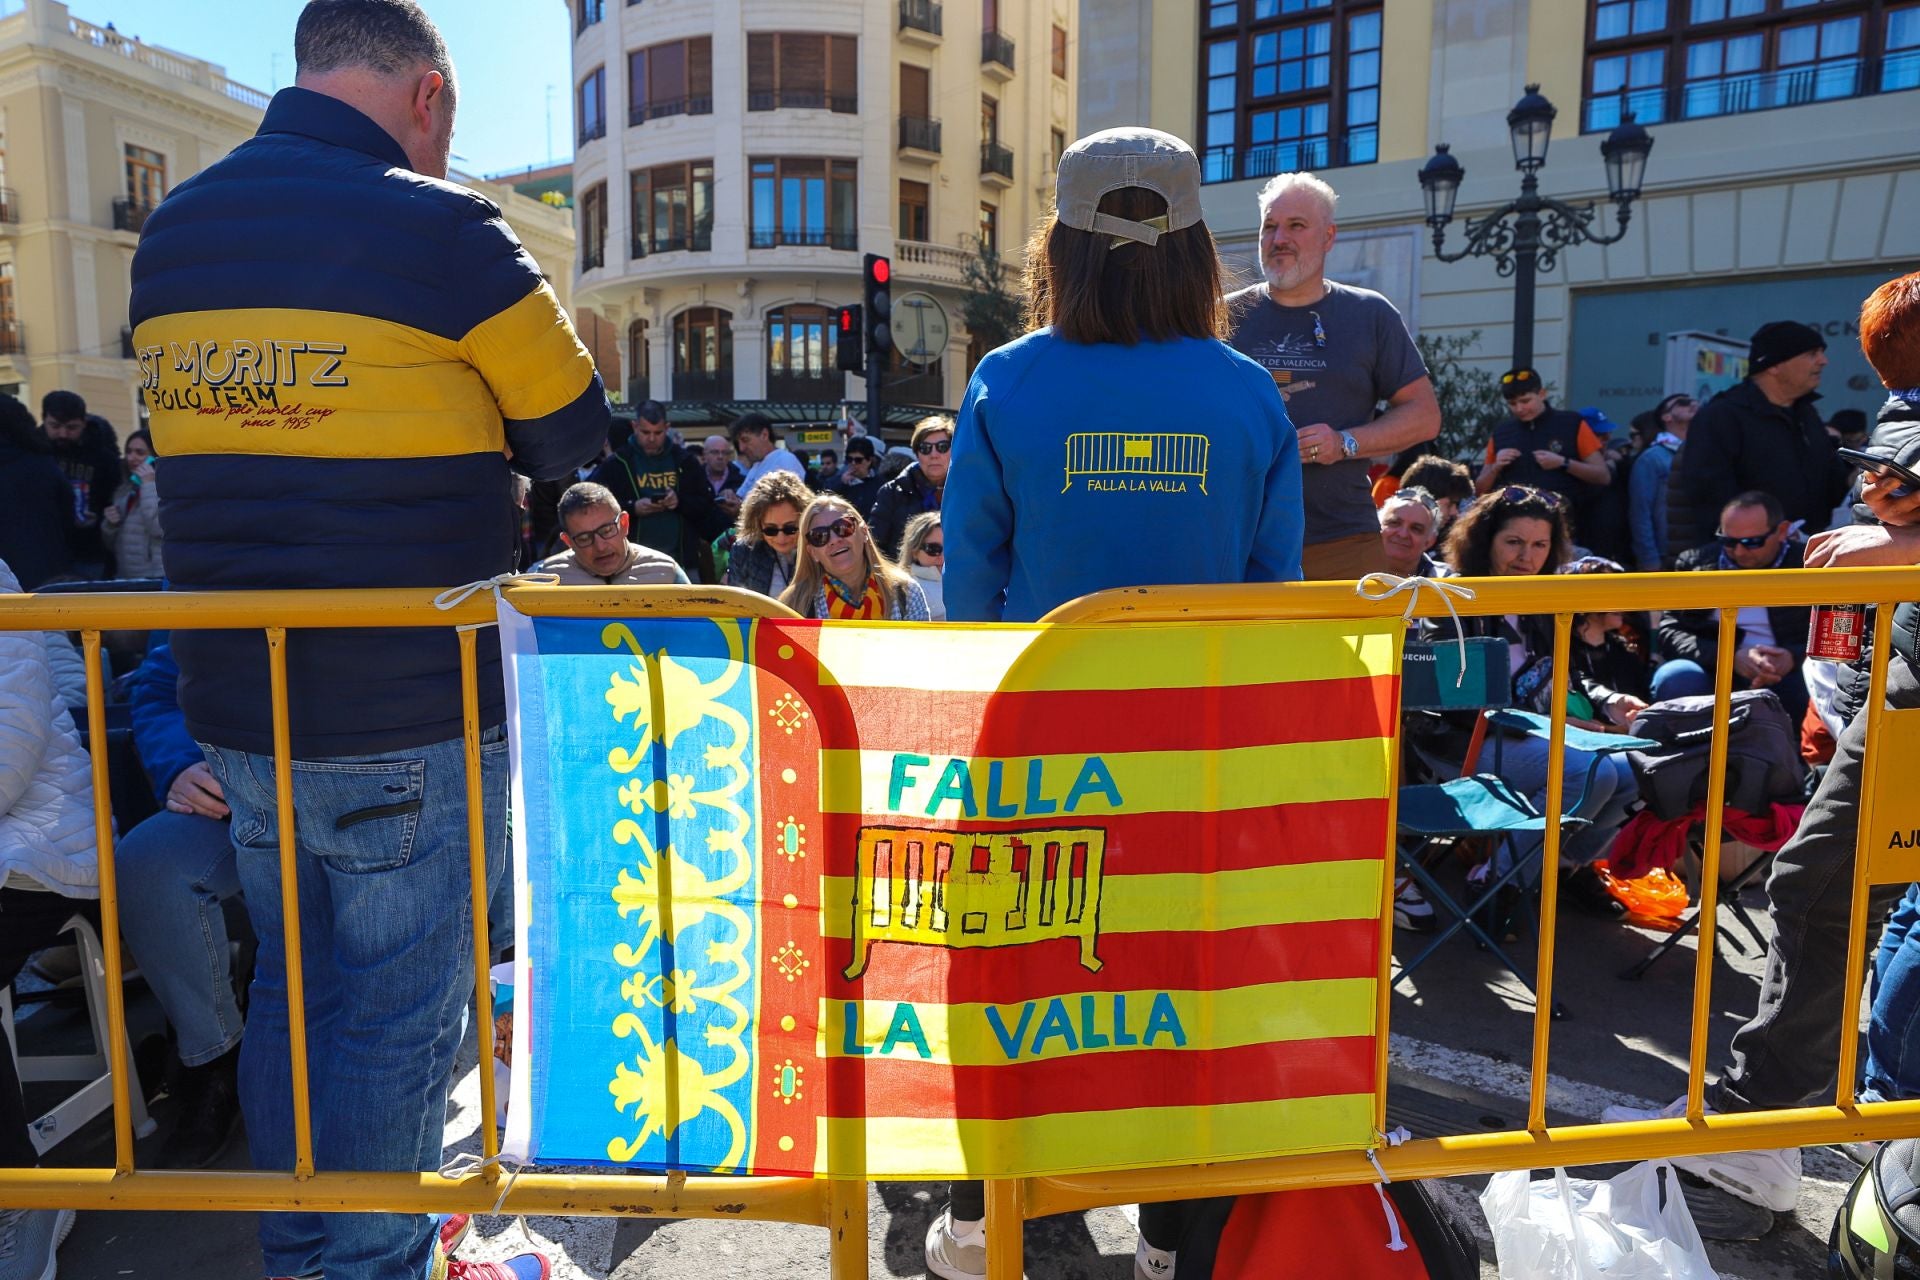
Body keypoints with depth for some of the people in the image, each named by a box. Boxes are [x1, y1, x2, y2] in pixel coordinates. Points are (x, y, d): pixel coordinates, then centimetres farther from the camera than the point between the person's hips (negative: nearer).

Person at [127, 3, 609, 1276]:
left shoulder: (171, 230, 9)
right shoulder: (443, 230, -13)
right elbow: (574, 431, -5)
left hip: (238, 706, 7)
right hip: (412, 726, -7)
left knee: (292, 986, 21)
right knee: (398, 1016, 7)